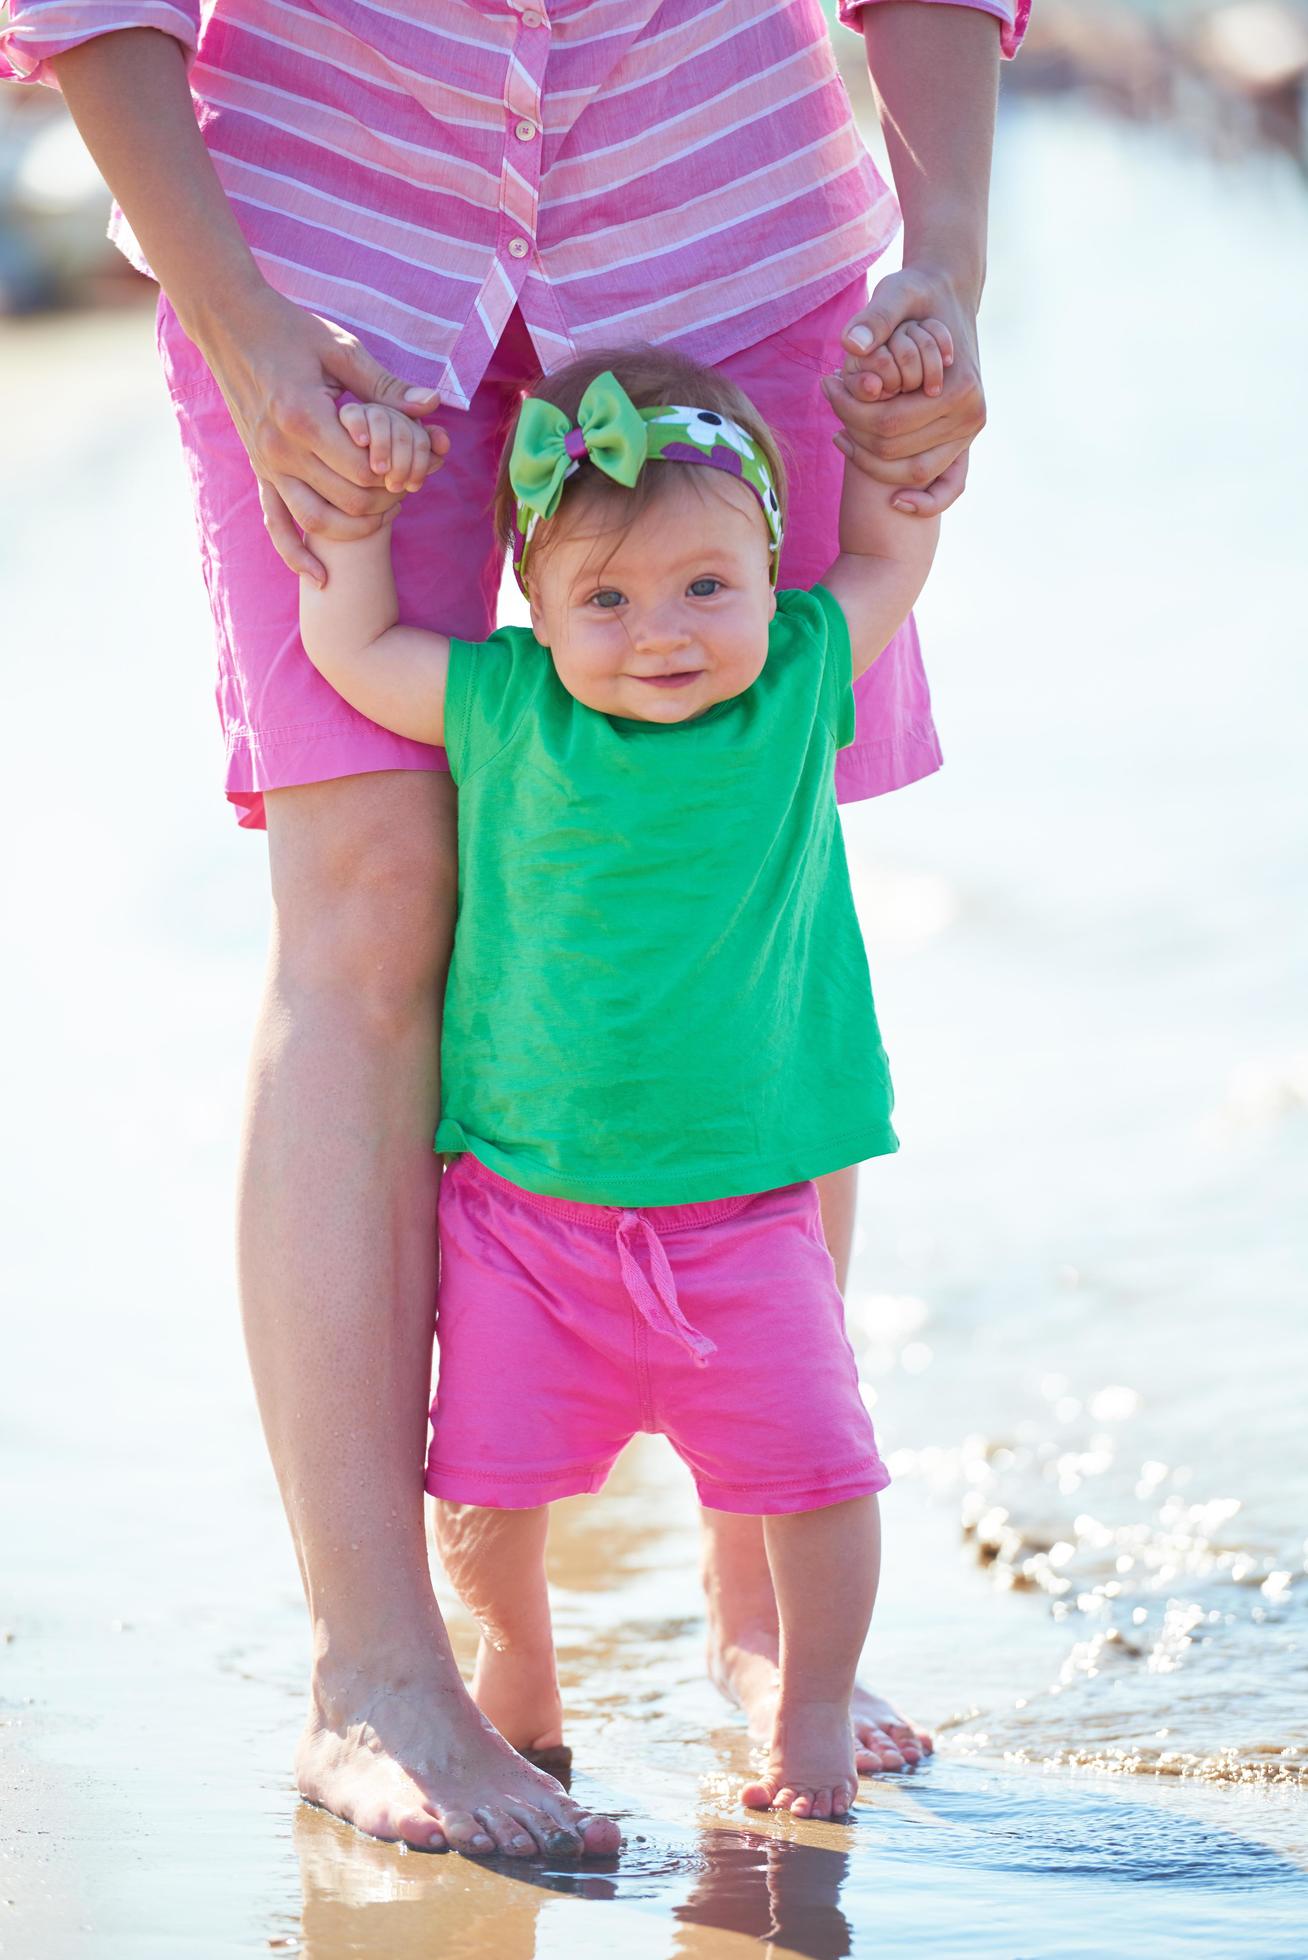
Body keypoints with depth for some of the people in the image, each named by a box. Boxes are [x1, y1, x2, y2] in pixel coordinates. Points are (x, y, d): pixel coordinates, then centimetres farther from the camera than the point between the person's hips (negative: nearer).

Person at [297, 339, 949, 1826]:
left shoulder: (799, 687, -2)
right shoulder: (506, 710, -5)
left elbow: (890, 555, 14)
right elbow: (345, 644, 7)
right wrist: (363, 495, 0)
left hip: (741, 1211, 0)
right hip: (524, 1193, 0)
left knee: (811, 1463, -4)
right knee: (491, 1478, 4)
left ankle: (814, 1705, 19)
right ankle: (515, 1675, 33)